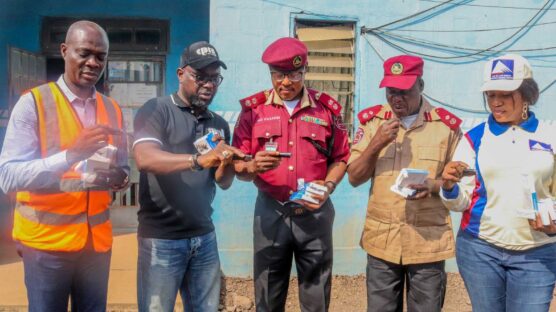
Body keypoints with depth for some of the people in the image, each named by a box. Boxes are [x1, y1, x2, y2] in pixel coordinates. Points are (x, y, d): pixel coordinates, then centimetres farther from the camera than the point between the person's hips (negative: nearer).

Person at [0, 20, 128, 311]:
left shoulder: (112, 110, 8)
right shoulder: (33, 103, -8)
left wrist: (117, 177, -13)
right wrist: (70, 155, -29)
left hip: (97, 239, 4)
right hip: (46, 239, -4)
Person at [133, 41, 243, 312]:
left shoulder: (219, 124, 10)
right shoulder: (156, 110, -7)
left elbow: (224, 182, 10)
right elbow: (145, 159, -24)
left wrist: (226, 164, -13)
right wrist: (199, 160, -37)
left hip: (204, 236, 5)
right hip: (161, 237, -5)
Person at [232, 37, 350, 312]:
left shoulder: (326, 107, 2)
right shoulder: (254, 108, 0)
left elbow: (340, 158, 7)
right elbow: (238, 166, -1)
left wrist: (328, 186, -11)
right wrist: (253, 167, -23)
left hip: (314, 213, 0)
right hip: (270, 212, 0)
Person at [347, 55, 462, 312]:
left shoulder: (446, 125, -4)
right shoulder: (371, 121, 1)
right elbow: (354, 178, 0)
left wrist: (433, 185, -18)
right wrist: (376, 144, -15)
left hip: (429, 242, -1)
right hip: (381, 239, 2)